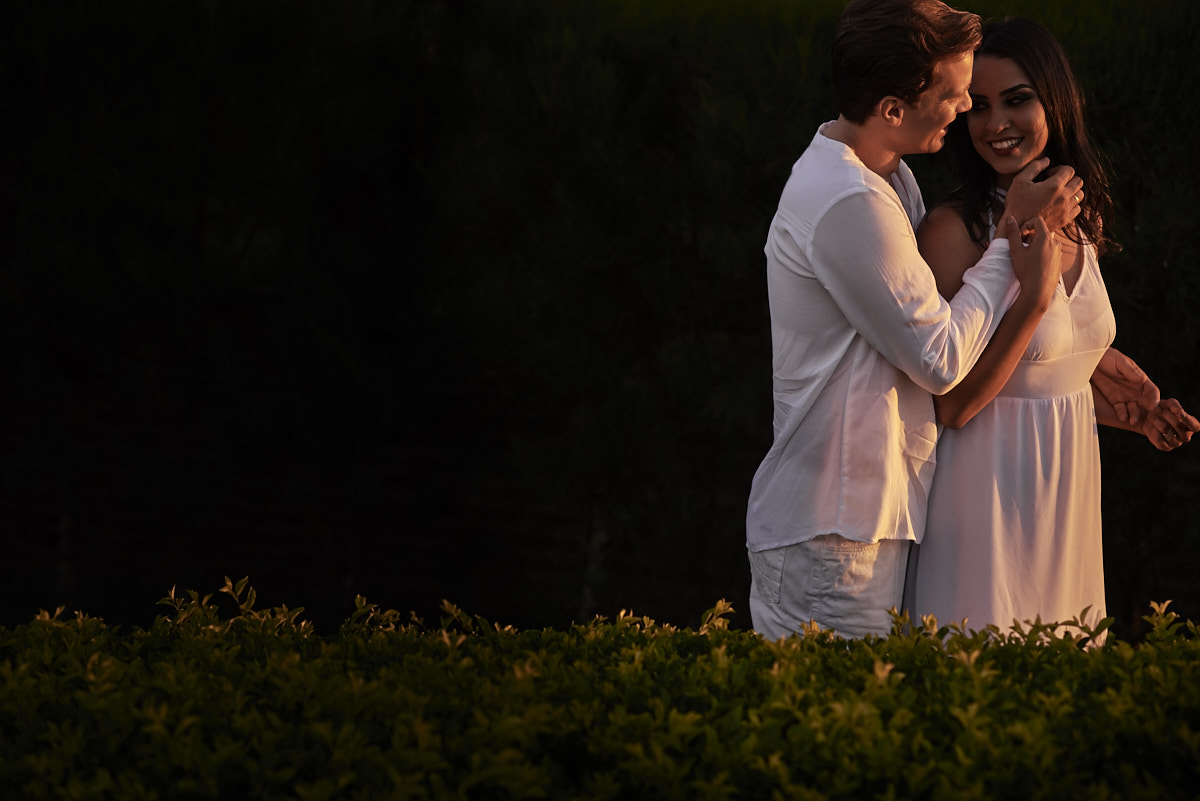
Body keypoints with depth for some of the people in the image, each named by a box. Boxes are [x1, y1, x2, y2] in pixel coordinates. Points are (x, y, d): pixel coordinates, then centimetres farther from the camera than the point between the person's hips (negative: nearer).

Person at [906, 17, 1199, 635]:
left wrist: (1131, 413, 6)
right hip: (990, 491, -7)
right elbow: (952, 403, -20)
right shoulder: (955, 230, -15)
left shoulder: (1083, 223, 8)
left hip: (1068, 489, 7)